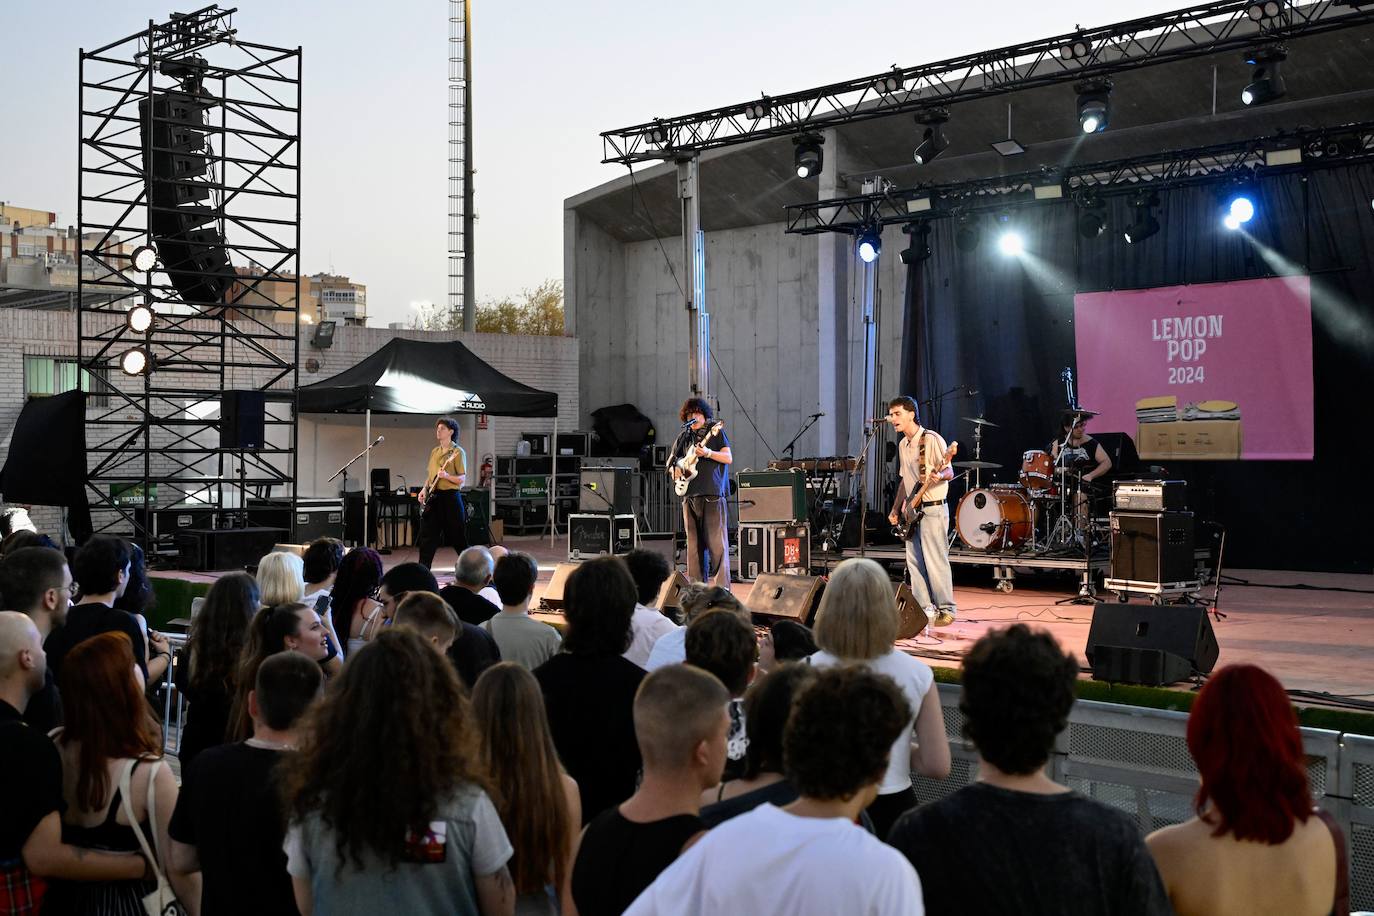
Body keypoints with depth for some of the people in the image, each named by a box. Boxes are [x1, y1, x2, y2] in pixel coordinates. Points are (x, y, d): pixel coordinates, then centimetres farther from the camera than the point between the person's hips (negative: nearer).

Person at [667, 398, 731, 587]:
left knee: (716, 542, -9)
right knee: (693, 543, 8)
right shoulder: (684, 436, 17)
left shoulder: (716, 432, 4)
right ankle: (696, 584, 13)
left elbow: (728, 458, -5)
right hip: (689, 494, 5)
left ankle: (721, 585, -8)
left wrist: (707, 452, -19)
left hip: (712, 493, -5)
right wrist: (674, 468, 4)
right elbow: (671, 459, 26)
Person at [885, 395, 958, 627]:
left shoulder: (932, 439, -10)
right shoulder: (902, 445, 14)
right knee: (914, 562, 7)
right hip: (911, 511, 8)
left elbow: (950, 473, -11)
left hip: (933, 509, -8)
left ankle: (946, 609, 0)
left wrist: (938, 476, -33)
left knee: (935, 561, -8)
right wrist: (896, 509, 18)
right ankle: (925, 609, 14)